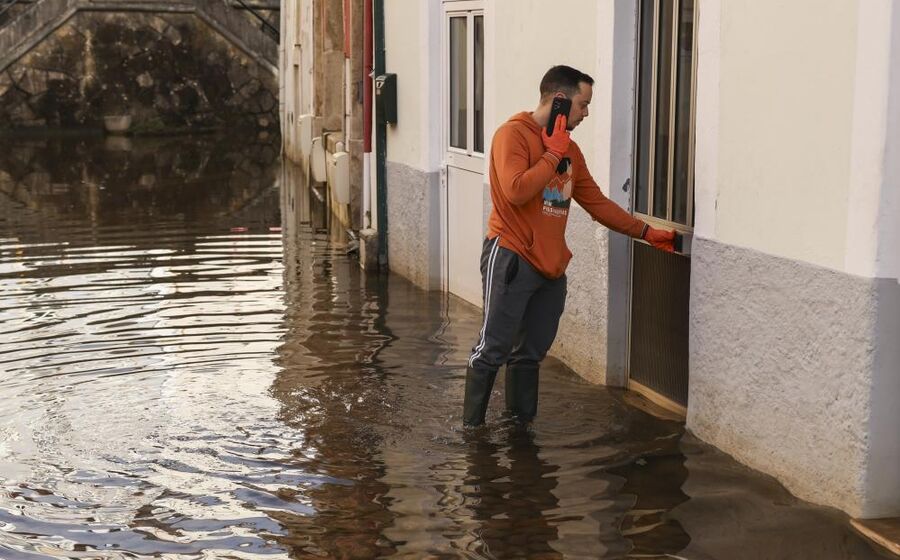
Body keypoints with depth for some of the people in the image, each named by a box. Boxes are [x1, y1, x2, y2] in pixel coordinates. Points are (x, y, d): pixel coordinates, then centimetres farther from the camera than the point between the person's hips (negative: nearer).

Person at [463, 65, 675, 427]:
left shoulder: (570, 149, 15)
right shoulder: (514, 134, -8)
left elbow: (596, 202, 20)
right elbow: (516, 191, -23)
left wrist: (646, 232, 18)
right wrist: (553, 154, -13)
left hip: (551, 265, 7)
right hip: (511, 258, -7)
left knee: (531, 353, 11)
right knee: (493, 349, -6)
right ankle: (471, 427, 2)